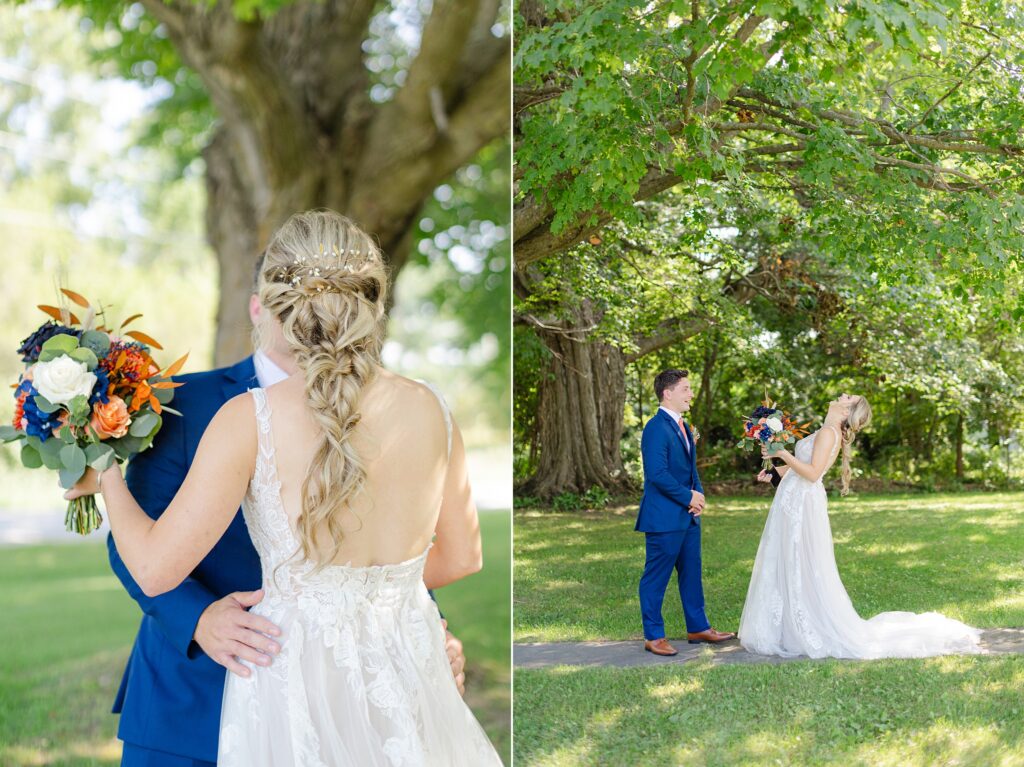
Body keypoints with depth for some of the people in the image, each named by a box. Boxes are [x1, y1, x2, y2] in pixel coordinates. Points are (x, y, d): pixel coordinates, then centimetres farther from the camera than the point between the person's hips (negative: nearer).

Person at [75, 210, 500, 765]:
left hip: (296, 677, -3)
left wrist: (106, 479, 7)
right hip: (407, 672, 3)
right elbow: (462, 557, 7)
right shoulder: (429, 409, -4)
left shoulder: (250, 420, -15)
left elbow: (155, 568, -11)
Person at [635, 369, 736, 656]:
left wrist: (698, 495, 3)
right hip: (664, 517, -10)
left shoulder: (682, 426, 14)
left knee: (691, 573, 16)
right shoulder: (657, 428, -17)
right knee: (656, 577, 1)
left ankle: (698, 628, 27)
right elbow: (657, 473, -24)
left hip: (688, 516, 10)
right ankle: (653, 636, 8)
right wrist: (688, 497, -14)